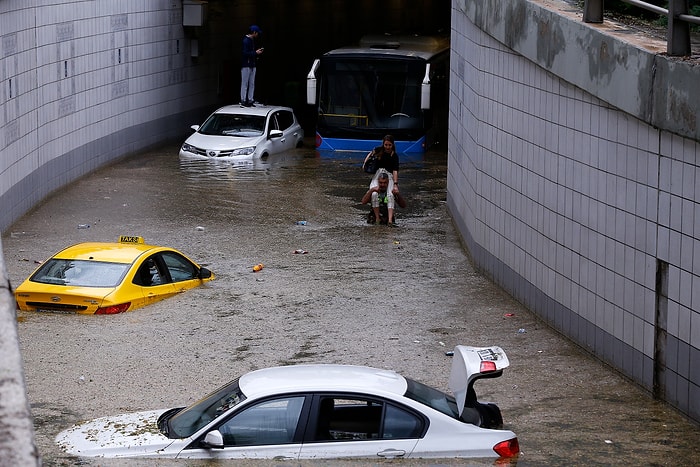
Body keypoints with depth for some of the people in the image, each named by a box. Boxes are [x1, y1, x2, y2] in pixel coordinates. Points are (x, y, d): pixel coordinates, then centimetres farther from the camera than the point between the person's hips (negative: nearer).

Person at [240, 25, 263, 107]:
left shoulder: (252, 40, 16)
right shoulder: (246, 40, -12)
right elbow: (245, 53, -20)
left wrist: (258, 51, 7)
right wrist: (255, 52, -15)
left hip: (252, 65, 9)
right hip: (246, 65, -9)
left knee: (252, 84, 8)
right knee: (245, 84, -5)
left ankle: (250, 100, 11)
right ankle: (243, 101, -2)